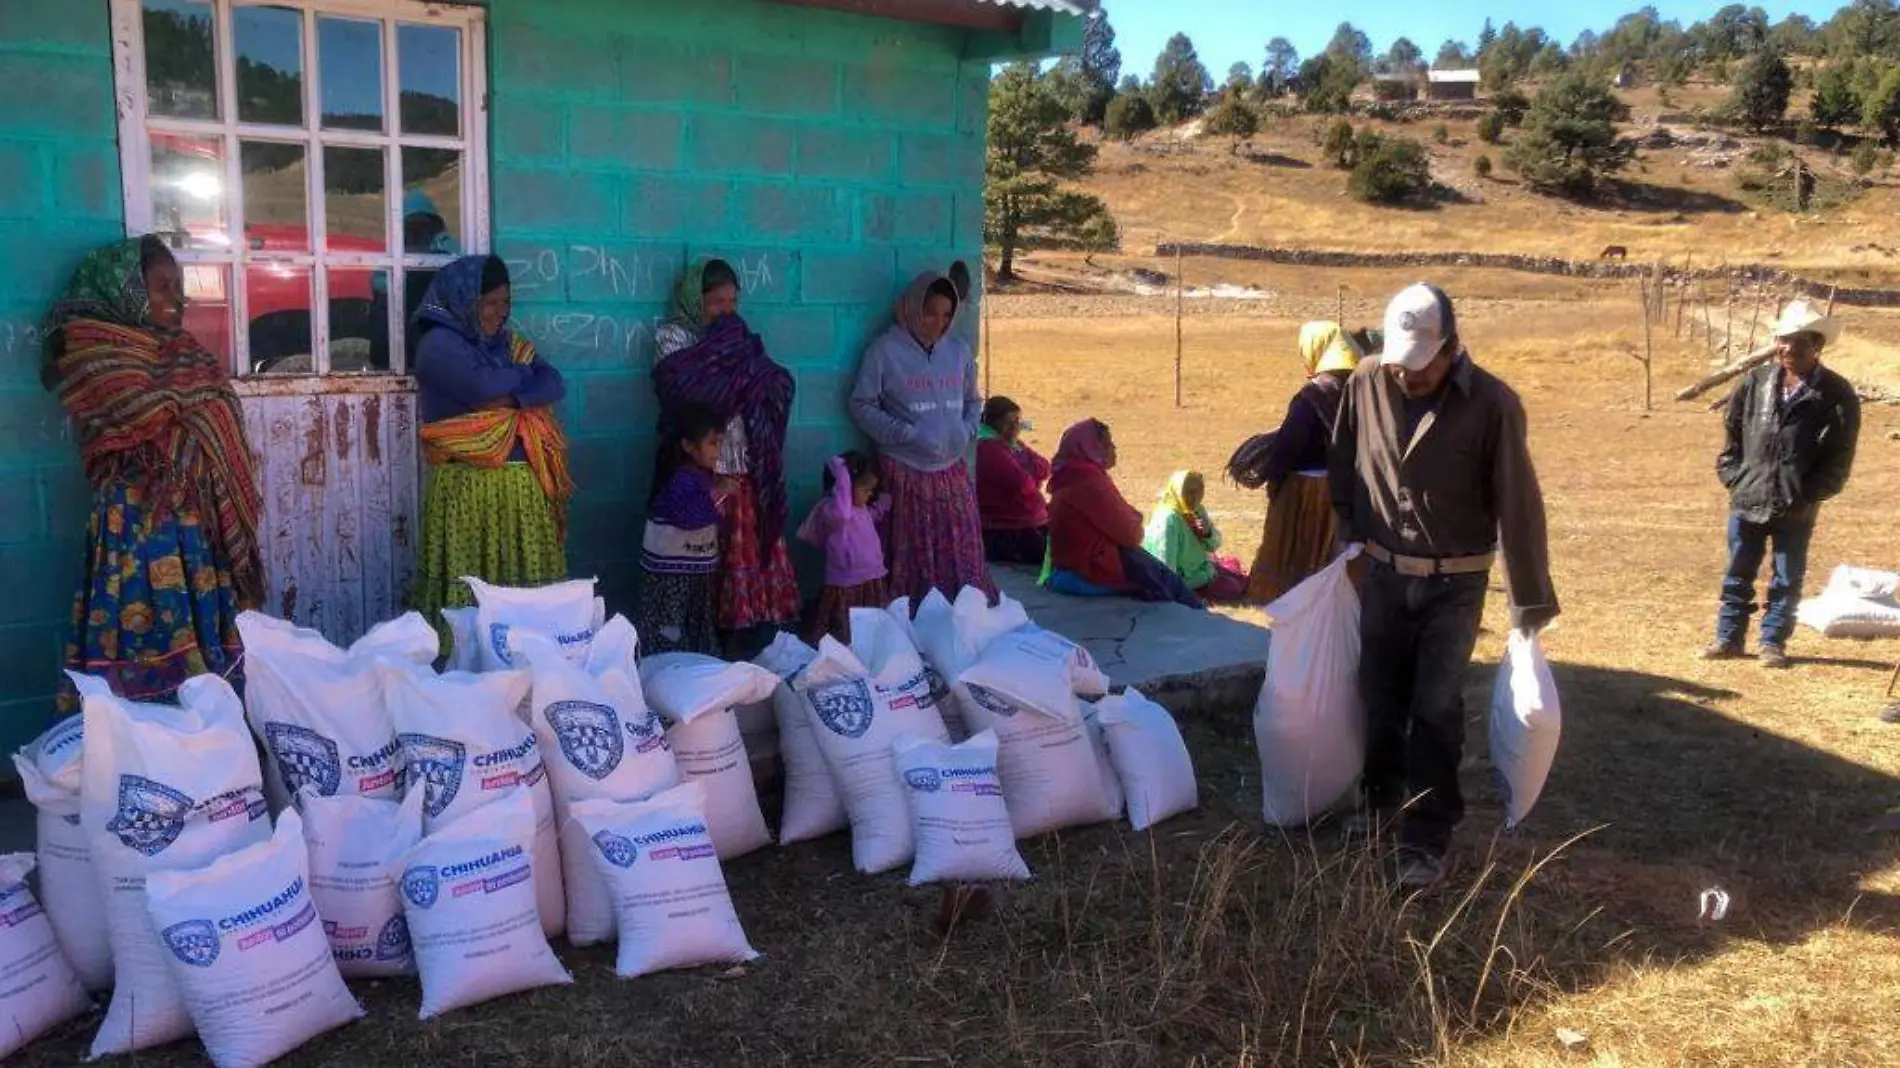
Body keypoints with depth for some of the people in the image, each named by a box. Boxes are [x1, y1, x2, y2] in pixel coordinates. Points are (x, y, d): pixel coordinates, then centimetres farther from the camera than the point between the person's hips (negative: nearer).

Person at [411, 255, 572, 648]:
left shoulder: (508, 341, 17)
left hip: (524, 486, 6)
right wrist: (522, 371, 0)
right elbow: (483, 387, -19)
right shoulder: (439, 344, -4)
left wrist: (512, 399, -14)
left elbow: (555, 384, 4)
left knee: (527, 584, 5)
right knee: (470, 589, -3)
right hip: (469, 489, -6)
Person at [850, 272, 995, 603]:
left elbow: (973, 400, 19)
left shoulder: (959, 350, 8)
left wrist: (968, 429, -2)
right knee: (913, 555, 0)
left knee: (963, 552, 5)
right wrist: (907, 434, -13)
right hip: (905, 471, -4)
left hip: (952, 469, 4)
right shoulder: (885, 351, -6)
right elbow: (862, 405, -5)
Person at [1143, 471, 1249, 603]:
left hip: (1201, 565, 9)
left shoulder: (1197, 511, -3)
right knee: (1233, 588, -11)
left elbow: (1214, 545, 4)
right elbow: (1166, 562, -32)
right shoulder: (1168, 520, -30)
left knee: (1233, 563, 21)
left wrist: (1208, 533, -18)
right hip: (1186, 580, -9)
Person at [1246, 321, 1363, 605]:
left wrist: (1265, 474, -4)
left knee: (1297, 557, 6)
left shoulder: (1314, 394, -19)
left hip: (1307, 490, -7)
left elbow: (1288, 442, -17)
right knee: (1333, 558, 17)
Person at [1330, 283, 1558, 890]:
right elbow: (1343, 465, 9)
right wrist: (1347, 538, 12)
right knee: (1379, 698, 14)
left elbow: (1518, 505, -14)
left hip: (1455, 584, -3)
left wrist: (1530, 599, -11)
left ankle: (1427, 839, 9)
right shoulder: (1367, 383, -9)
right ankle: (1382, 800, 37)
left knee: (1435, 709, -2)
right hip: (1383, 574, 4)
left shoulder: (1492, 404, -18)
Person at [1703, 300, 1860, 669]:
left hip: (1796, 510, -2)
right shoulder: (1756, 381, 1)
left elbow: (1839, 458, -5)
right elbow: (1732, 432, 11)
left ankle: (1773, 642, 21)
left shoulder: (1836, 394, -7)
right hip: (1747, 501, 3)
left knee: (1787, 580, 9)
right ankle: (1729, 638, 22)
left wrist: (1808, 495, -11)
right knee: (1738, 575, 12)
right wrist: (1732, 477, 3)